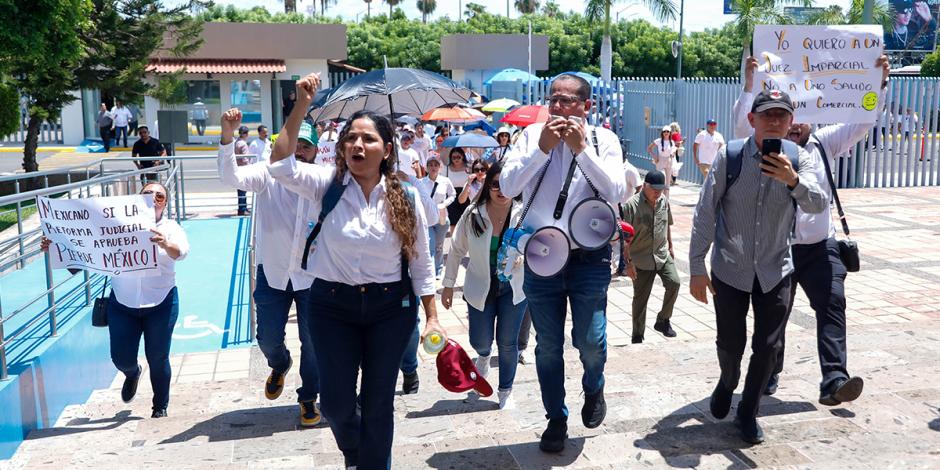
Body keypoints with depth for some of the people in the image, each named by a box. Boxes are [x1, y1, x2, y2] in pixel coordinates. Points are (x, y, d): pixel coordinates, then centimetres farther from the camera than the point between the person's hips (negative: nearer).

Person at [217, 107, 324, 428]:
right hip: (272, 270, 0)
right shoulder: (269, 173, -8)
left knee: (313, 341, 6)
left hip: (312, 274, 0)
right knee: (268, 338, 10)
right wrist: (227, 136, -39)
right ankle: (280, 365, 46)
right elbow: (231, 177, -26)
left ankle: (308, 397, 29)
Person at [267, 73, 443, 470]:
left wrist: (431, 317, -1)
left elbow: (421, 263, 1)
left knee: (379, 401, 9)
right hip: (332, 304, 0)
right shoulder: (329, 184, -5)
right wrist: (301, 107, -25)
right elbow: (280, 166, -22)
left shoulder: (405, 198, -4)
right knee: (336, 401, 7)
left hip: (390, 307, 0)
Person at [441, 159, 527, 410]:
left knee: (507, 343, 7)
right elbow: (457, 250, -1)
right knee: (480, 341, 8)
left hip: (513, 288, -1)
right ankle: (484, 356, 48)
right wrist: (448, 285, 2)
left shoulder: (523, 214, -15)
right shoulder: (473, 214, -12)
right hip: (480, 288, 1)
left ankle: (505, 393, 30)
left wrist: (520, 259, -38)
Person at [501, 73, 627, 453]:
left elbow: (616, 192, -13)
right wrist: (542, 148, -17)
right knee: (548, 346, 10)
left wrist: (581, 148, -17)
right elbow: (507, 186, -8)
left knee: (590, 341, -1)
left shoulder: (604, 139, -1)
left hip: (589, 256, -1)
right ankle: (556, 418, 29)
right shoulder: (532, 135, 0)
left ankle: (594, 389, 34)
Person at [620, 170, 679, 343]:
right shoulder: (631, 205, -15)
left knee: (674, 283, -15)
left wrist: (670, 247, 20)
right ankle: (638, 336, 18)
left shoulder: (664, 202, 3)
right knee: (640, 298, 4)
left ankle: (663, 320, 6)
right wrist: (628, 262, -16)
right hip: (641, 259, -4)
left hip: (662, 255, 4)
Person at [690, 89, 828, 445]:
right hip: (730, 269, -1)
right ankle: (727, 383, 45)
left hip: (775, 271, 1)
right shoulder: (730, 156, -13)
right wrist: (697, 269, -10)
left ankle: (748, 413, 29)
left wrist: (793, 180, -43)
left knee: (768, 347, 6)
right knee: (730, 344, 11)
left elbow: (818, 205, -22)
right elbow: (705, 213, -10)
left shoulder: (800, 160, -7)